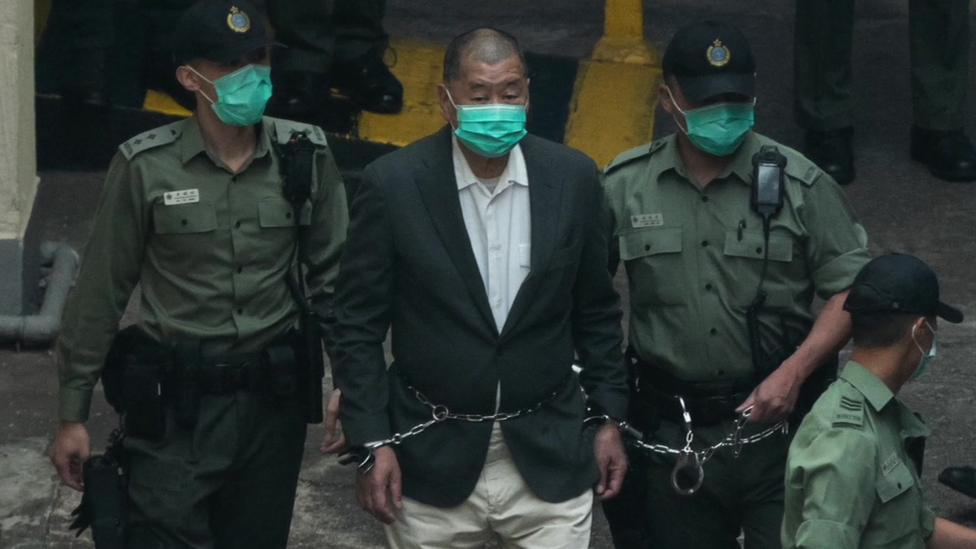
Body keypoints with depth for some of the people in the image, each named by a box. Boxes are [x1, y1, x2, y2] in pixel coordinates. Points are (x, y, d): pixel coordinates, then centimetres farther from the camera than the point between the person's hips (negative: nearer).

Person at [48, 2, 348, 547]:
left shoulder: (305, 155, -1)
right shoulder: (145, 166, -8)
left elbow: (331, 274, 6)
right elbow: (103, 292, -1)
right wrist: (74, 412, 0)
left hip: (274, 399, 3)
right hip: (174, 402, -2)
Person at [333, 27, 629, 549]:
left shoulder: (573, 177, -2)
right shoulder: (393, 184, -9)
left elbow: (596, 310, 9)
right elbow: (359, 323, -4)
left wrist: (608, 416, 8)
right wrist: (371, 442, -7)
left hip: (548, 455, 2)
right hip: (432, 461, -1)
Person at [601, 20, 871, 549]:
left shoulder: (798, 184, -3)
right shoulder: (624, 187, 1)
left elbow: (851, 288, -3)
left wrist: (793, 372, -14)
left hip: (777, 425, -1)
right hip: (672, 435, 2)